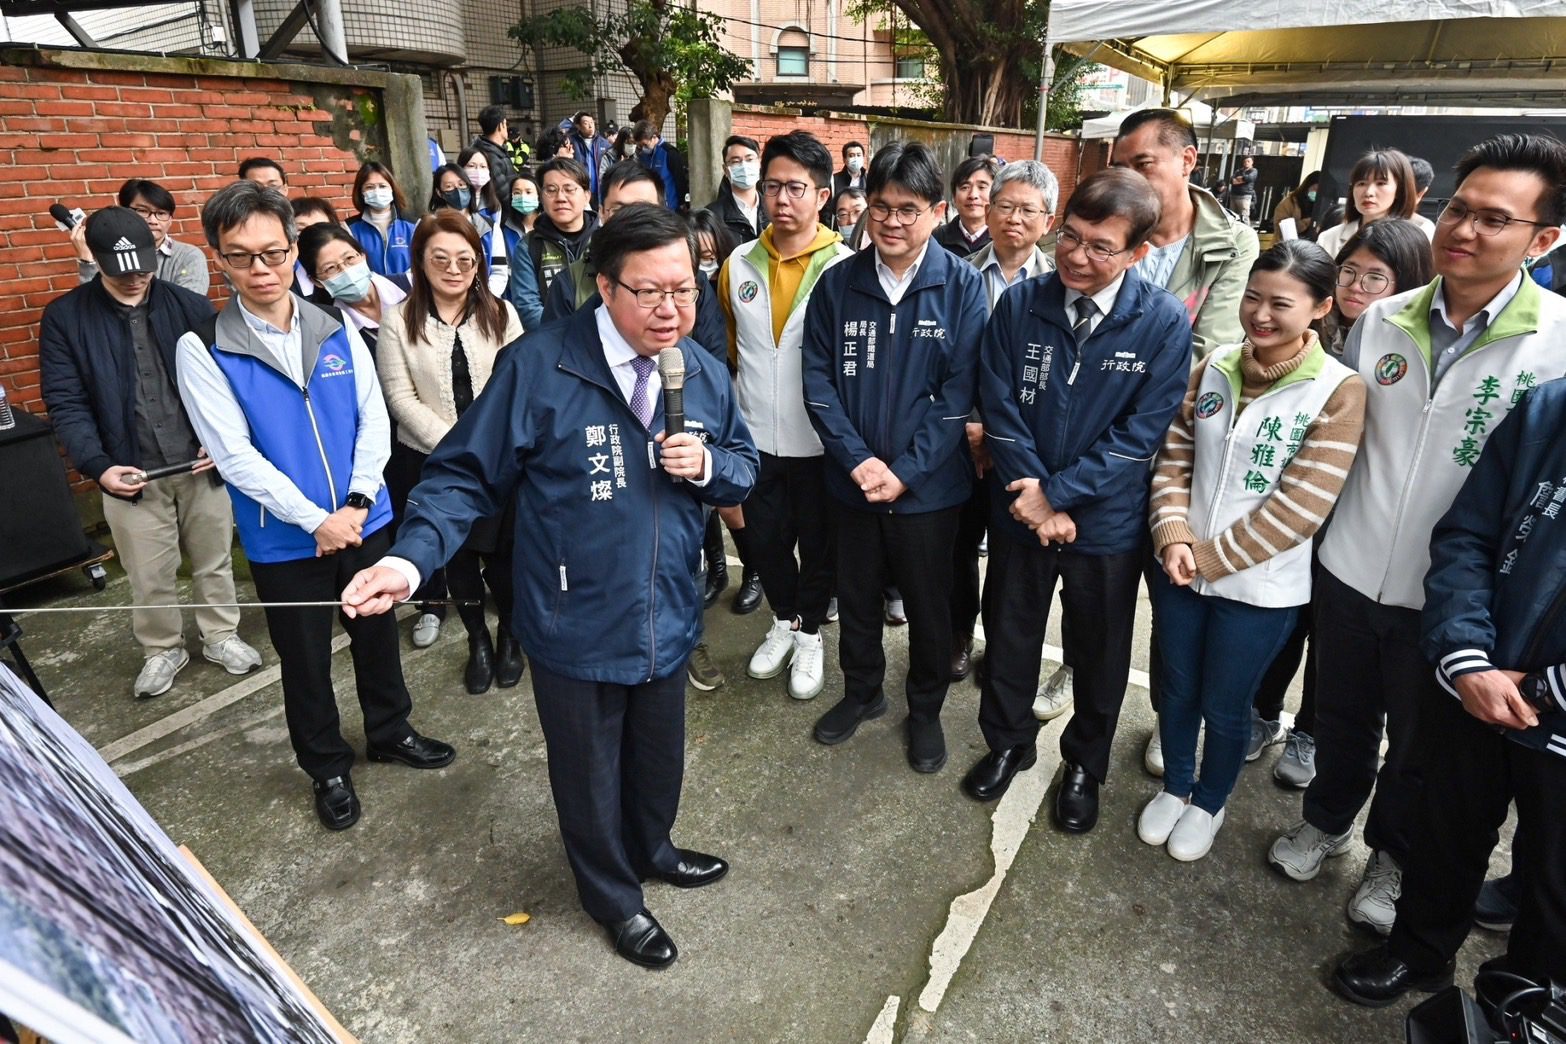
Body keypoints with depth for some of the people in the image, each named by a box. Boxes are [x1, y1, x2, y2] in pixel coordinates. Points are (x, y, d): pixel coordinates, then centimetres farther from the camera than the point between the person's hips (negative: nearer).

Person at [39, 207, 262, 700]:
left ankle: (221, 636, 35)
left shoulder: (191, 306, -1)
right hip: (130, 474, 0)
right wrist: (97, 465, -17)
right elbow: (65, 402, -4)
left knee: (214, 562, 15)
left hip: (203, 465, 1)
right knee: (149, 576, 11)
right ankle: (162, 650, 33)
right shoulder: (64, 317, -3)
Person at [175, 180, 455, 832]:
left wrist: (357, 504, -14)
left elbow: (374, 420, -2)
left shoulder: (337, 331, 0)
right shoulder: (203, 349, -9)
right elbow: (234, 455, -14)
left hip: (364, 522, 3)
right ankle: (328, 767, 35)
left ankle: (390, 731, 41)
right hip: (284, 540, -2)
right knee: (305, 658, 14)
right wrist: (317, 521, -17)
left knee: (377, 635, 18)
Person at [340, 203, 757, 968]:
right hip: (578, 627, -4)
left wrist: (707, 466, -15)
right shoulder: (538, 368, -18)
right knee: (589, 774, 17)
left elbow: (744, 470, 8)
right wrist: (412, 557, -28)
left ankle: (651, 850, 57)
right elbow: (468, 474, -15)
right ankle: (613, 897, 45)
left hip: (666, 619, 5)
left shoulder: (704, 375, -2)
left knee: (658, 756, 25)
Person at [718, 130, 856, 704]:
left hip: (819, 438, -3)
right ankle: (784, 620, 42)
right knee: (763, 537, 17)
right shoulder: (739, 263, 1)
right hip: (755, 434, 4)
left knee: (817, 543, 13)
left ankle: (810, 633, 36)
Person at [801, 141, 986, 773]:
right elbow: (818, 381, -4)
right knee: (856, 596, 19)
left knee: (928, 607, 14)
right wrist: (859, 460, -14)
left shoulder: (961, 286, -9)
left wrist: (904, 471, -16)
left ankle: (926, 709, 37)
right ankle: (861, 692, 43)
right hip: (851, 483, 2)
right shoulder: (837, 284, -3)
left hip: (928, 486, -2)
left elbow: (958, 391, -12)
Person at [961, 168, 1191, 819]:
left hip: (1108, 521, -1)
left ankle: (1085, 764, 40)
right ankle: (1008, 741, 43)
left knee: (1098, 651, 16)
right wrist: (1034, 497, -15)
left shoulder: (1164, 323, -14)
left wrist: (1058, 491, -20)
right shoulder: (1019, 305, -9)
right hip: (1020, 512, 2)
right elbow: (999, 408, -9)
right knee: (1009, 634, 18)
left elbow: (1141, 432, -16)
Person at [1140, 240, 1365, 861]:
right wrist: (1173, 536, -13)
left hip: (1260, 584, -3)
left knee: (1224, 705, 13)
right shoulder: (1215, 368, 0)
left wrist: (1210, 557, -15)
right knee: (1177, 687, 18)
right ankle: (1174, 786, 44)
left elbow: (1300, 507, -17)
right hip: (1181, 569, 4)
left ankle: (1209, 803, 41)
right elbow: (1173, 457, 2)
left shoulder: (1338, 392, -13)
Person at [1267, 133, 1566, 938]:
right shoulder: (1382, 320, -2)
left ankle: (1395, 856, 44)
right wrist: (1318, 524, 8)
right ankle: (1327, 819, 47)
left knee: (1420, 742, 19)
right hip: (1350, 569, 3)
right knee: (1341, 714, 22)